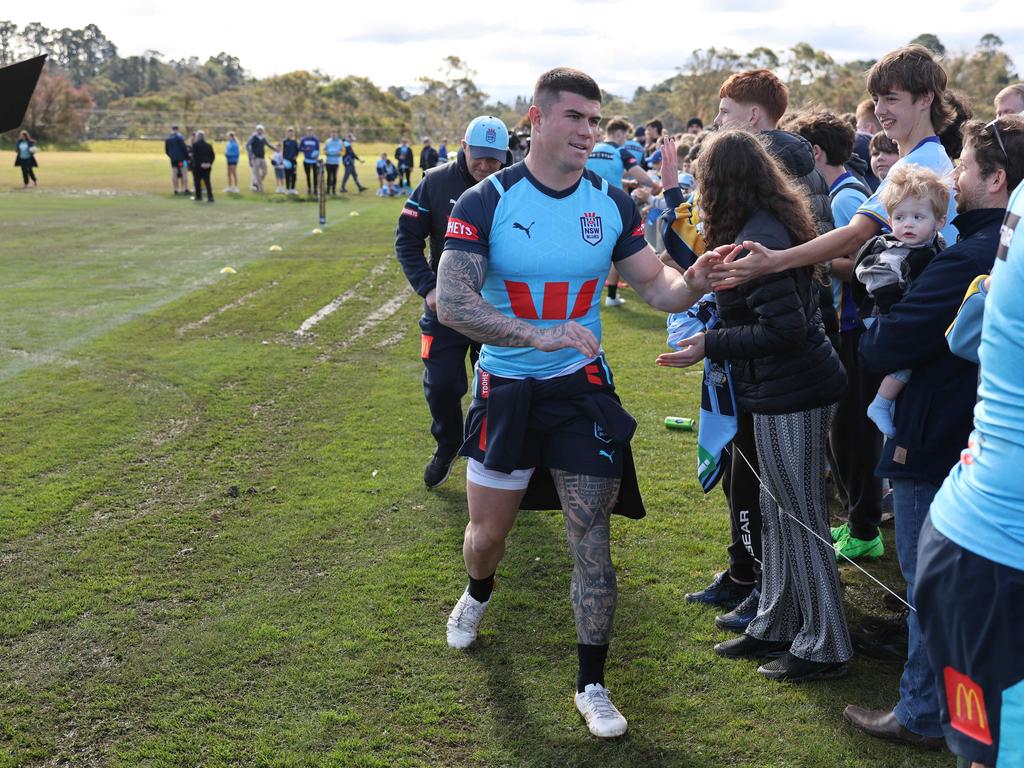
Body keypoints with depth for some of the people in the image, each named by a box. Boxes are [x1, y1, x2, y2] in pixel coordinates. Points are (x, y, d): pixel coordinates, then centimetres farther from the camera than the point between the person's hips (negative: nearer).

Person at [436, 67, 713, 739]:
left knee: (591, 532, -1)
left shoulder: (612, 204, -3)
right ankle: (479, 593, 50)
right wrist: (539, 334, -34)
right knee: (487, 533, 11)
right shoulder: (486, 202, -12)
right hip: (505, 390, -1)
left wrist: (694, 283, -21)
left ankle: (592, 684, 15)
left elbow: (655, 286, 3)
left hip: (582, 388, 1)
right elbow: (451, 303, -21)